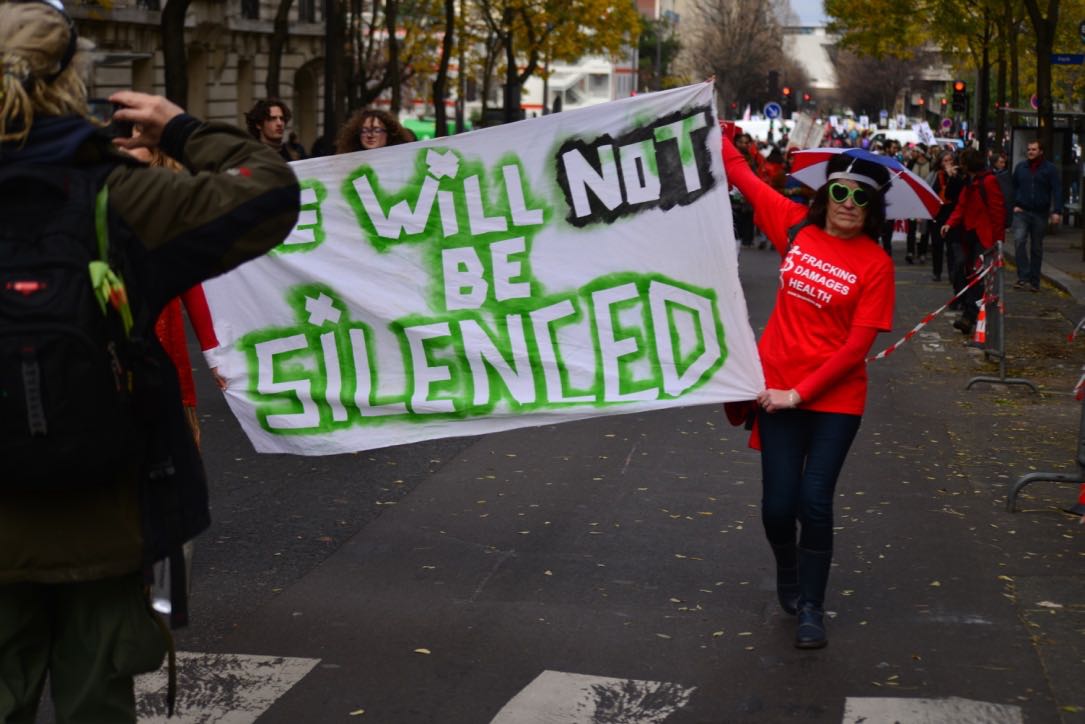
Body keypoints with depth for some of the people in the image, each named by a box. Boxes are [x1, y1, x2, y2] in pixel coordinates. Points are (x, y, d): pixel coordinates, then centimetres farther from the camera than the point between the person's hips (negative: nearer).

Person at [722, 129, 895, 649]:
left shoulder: (876, 264, -9)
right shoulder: (797, 226, 0)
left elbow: (856, 346, -13)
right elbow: (740, 173, 8)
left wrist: (800, 393, -16)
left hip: (835, 397, -2)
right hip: (777, 390, 2)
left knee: (815, 501, -6)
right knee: (778, 504, 3)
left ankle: (811, 608, 12)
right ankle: (787, 576, 34)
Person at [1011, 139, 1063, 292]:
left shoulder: (1049, 169, -1)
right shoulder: (1020, 167, 7)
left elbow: (1057, 191, -5)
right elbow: (1014, 187, 15)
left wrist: (1056, 211, -15)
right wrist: (1015, 205, 2)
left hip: (1040, 213, -1)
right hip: (1022, 211, 1)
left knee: (1036, 248, 7)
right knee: (1019, 240, -20)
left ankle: (1034, 281, 16)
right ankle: (1023, 277, -19)